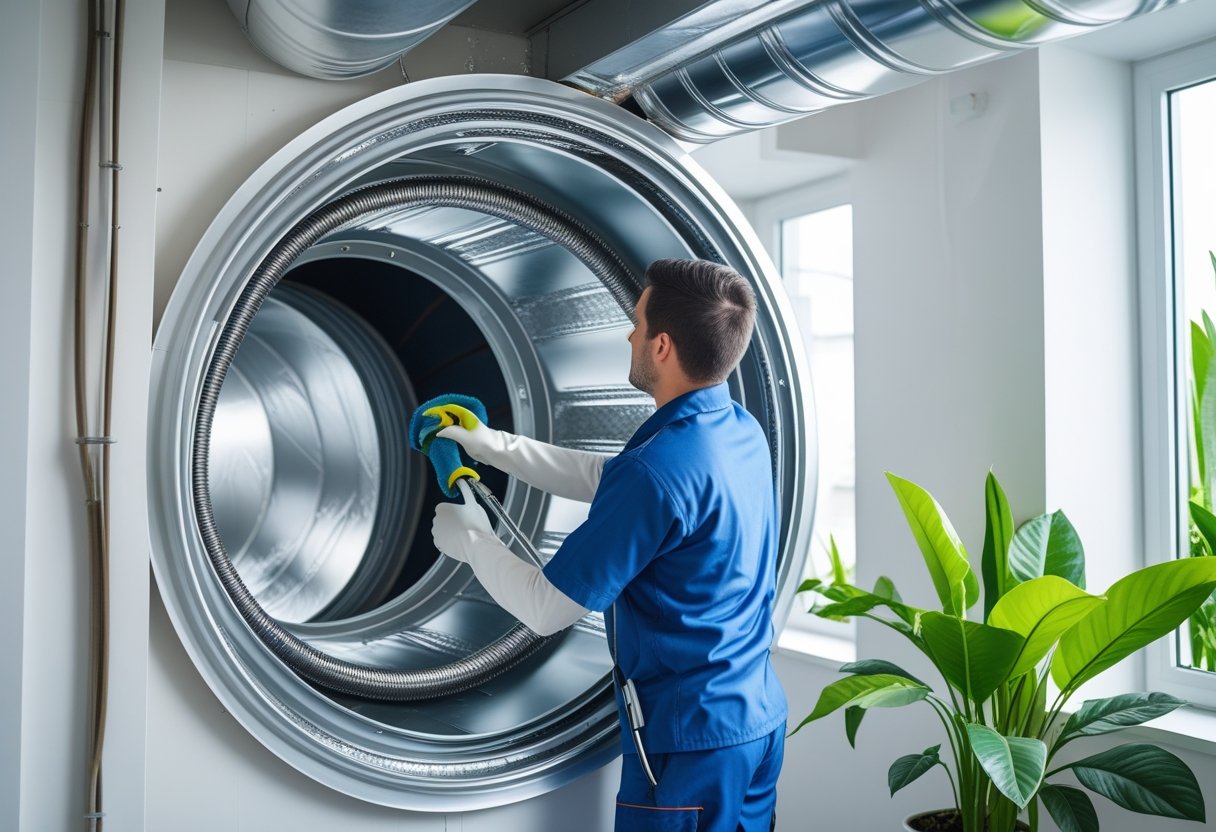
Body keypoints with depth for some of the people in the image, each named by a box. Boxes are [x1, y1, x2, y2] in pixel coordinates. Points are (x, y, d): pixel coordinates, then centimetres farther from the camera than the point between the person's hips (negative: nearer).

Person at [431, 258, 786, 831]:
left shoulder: (655, 471, -28)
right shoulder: (742, 430, 0)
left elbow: (545, 611, -19)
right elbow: (606, 480, 13)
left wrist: (471, 538, -3)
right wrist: (496, 446, 12)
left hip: (691, 738, -8)